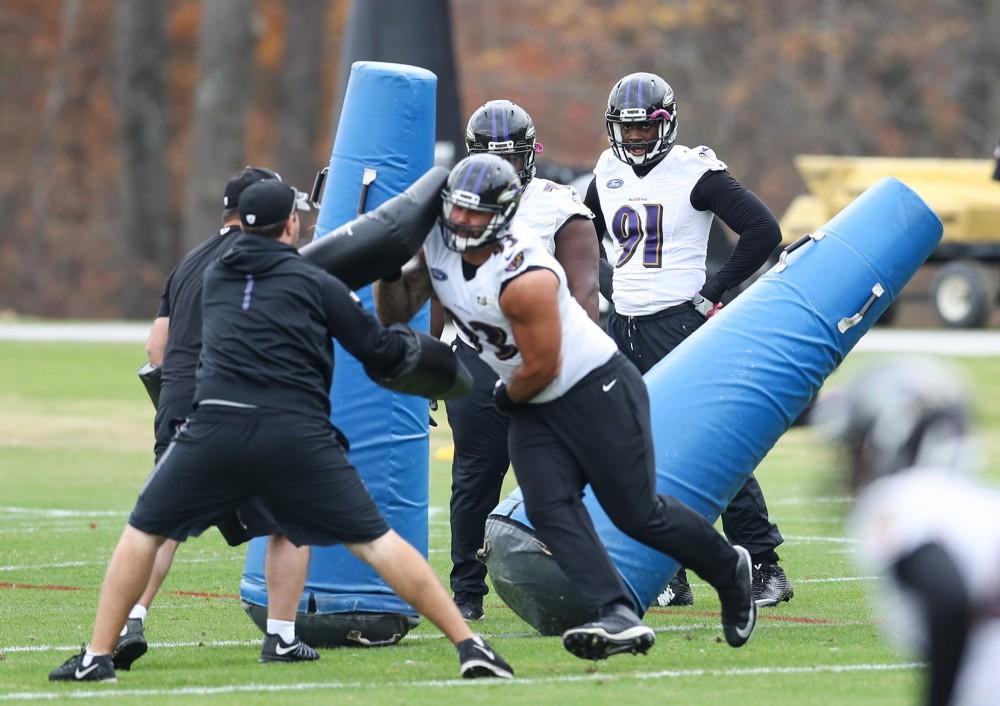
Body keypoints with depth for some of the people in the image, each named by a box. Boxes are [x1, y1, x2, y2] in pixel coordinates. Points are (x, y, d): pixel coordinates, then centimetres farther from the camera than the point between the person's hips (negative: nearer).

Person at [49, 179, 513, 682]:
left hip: (215, 427, 1)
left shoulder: (214, 278, 20)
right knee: (374, 541, 5)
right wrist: (409, 348, 35)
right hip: (298, 436, -1)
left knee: (143, 532, 17)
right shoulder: (316, 283, 11)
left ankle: (97, 658, 11)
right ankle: (469, 645, 2)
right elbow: (380, 353, 12)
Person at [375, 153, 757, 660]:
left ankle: (729, 569, 25)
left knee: (637, 514, 0)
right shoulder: (438, 246, -5)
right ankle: (618, 618, -21)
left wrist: (508, 398, -2)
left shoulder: (523, 278, -30)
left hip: (597, 389, -8)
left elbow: (542, 367, -22)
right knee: (549, 509, -12)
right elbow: (396, 313, 6)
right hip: (534, 405, 8)